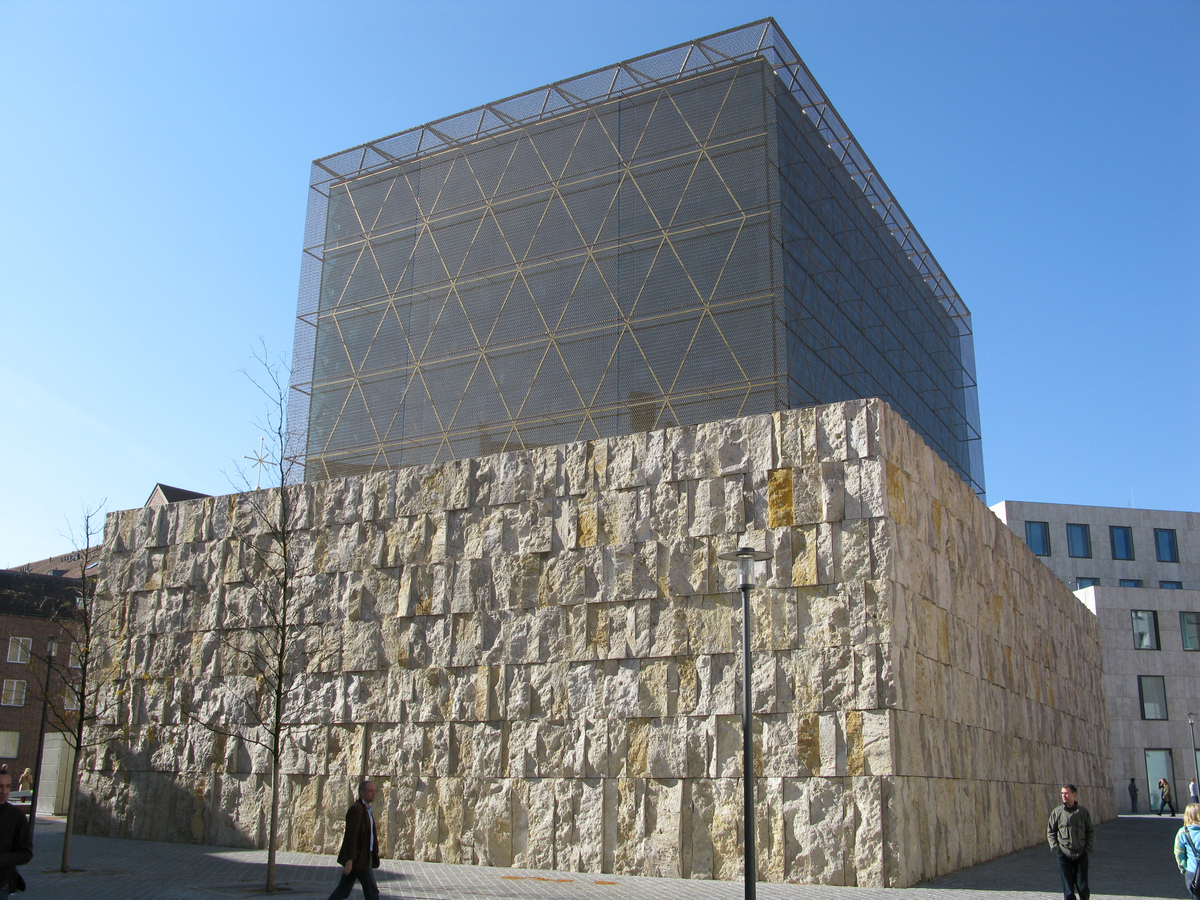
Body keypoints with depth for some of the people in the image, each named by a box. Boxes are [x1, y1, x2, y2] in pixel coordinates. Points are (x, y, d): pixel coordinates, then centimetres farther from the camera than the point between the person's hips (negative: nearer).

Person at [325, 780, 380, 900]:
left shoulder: (367, 809, 15)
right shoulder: (356, 809, -17)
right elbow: (351, 836, -22)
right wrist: (350, 860, -26)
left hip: (363, 857, 9)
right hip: (358, 858, -9)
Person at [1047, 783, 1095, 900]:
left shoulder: (1083, 812, 2)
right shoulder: (1057, 812, 0)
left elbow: (1091, 832, 8)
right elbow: (1050, 831, 6)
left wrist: (1089, 849, -1)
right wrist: (1055, 847, -4)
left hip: (1081, 855, 0)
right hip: (1064, 855, 0)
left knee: (1082, 888, 0)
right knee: (1068, 890, 1)